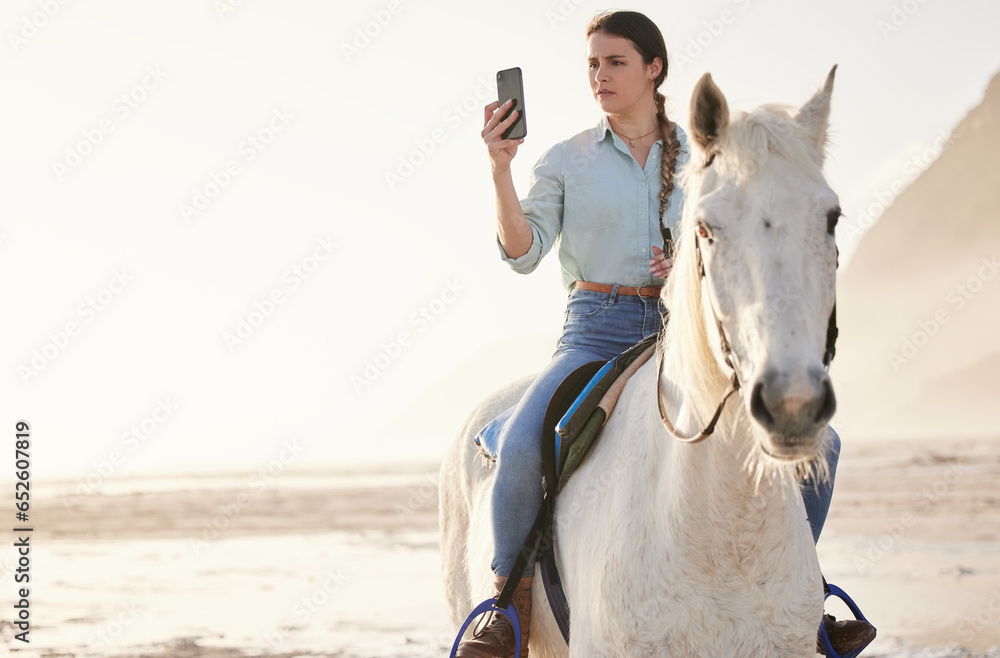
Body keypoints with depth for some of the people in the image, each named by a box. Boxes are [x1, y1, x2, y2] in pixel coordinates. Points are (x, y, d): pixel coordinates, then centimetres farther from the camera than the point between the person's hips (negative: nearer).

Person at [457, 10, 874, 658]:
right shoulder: (567, 160, 6)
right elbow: (523, 252, -3)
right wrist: (500, 167, -16)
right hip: (597, 331, -2)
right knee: (521, 446, -31)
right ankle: (511, 604, -11)